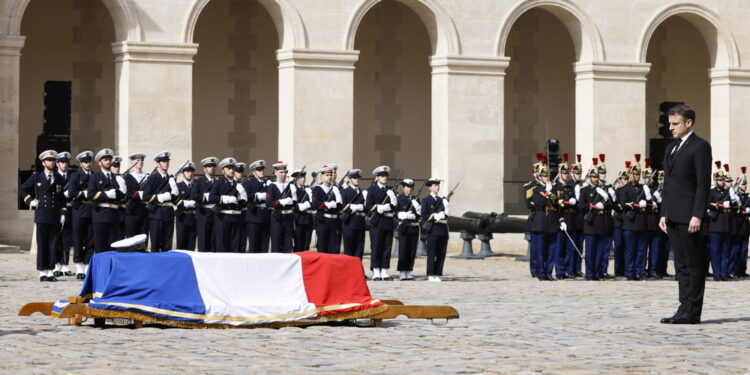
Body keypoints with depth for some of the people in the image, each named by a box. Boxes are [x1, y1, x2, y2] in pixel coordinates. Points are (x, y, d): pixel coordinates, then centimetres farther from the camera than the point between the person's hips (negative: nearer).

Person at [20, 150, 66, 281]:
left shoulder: (59, 178, 12)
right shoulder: (36, 177, 5)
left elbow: (62, 197, 13)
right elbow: (23, 189, 16)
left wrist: (63, 213, 5)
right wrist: (30, 201, 4)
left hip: (55, 216, 2)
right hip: (41, 215, -2)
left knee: (53, 244, 1)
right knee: (42, 244, -1)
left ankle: (50, 271, 5)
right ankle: (42, 272, 1)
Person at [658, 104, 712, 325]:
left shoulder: (700, 147, -6)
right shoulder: (671, 148, 19)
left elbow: (703, 184, -12)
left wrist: (697, 215, -18)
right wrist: (664, 214, 14)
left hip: (688, 217, -8)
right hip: (673, 217, 8)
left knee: (694, 265, -4)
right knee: (682, 265, 10)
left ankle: (692, 312, -4)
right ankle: (685, 308, 12)